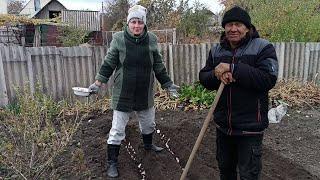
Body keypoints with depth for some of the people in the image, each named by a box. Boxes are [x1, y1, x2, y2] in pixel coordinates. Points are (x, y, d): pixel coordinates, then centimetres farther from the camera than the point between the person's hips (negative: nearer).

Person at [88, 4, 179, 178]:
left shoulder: (152, 39, -4)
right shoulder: (118, 38, -11)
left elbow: (158, 66, 6)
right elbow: (108, 64, -4)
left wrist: (168, 84, 7)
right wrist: (98, 82, -13)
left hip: (145, 94, 4)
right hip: (122, 94, -3)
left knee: (149, 123, 24)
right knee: (117, 130, 3)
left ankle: (148, 144, 53)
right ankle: (112, 162, 22)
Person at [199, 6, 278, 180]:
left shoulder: (263, 47, -10)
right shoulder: (216, 50, 6)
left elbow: (268, 79, -22)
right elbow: (203, 77, 4)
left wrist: (232, 68, -26)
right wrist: (217, 74, -18)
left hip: (250, 126, -5)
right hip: (223, 124, 5)